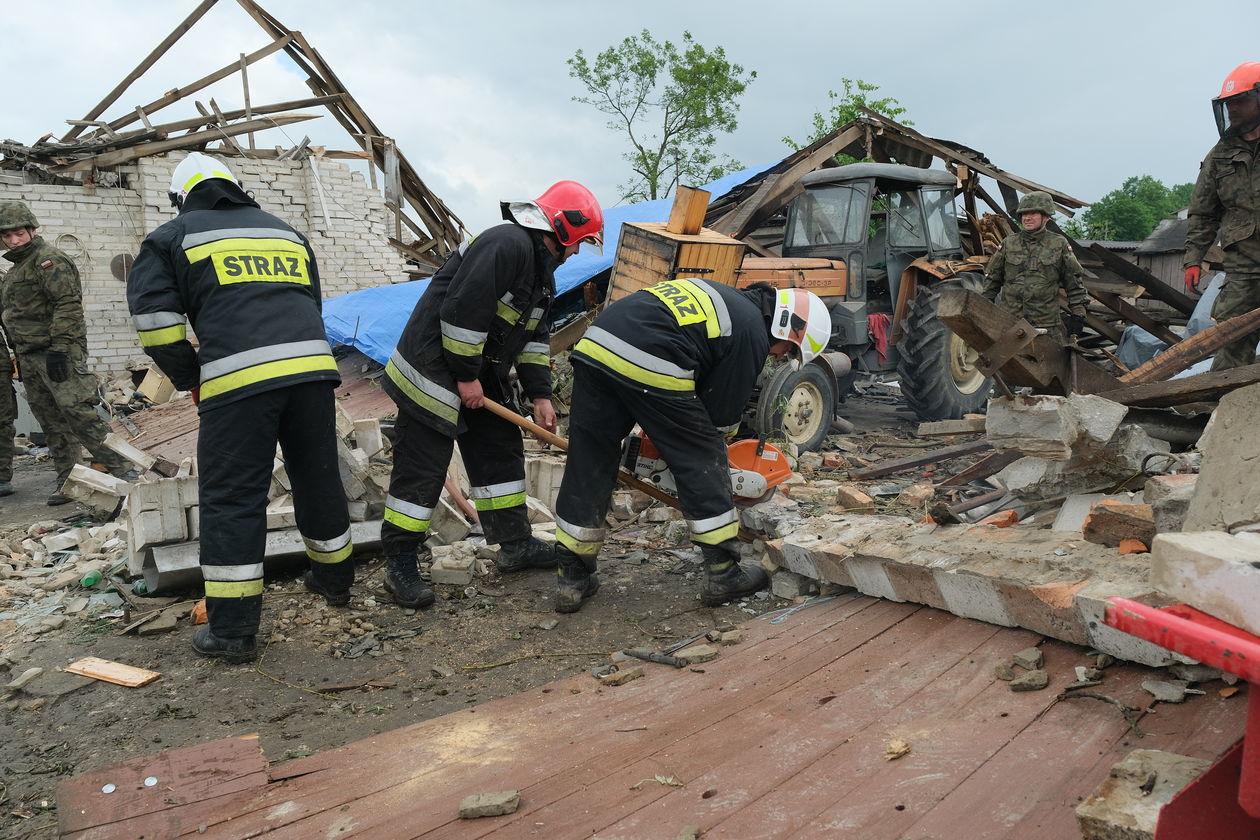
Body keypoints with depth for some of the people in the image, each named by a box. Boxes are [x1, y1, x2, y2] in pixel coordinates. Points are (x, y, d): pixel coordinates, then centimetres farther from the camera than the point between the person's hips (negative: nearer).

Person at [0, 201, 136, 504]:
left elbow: (68, 306, -17)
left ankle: (123, 469, -16)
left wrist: (58, 349, -23)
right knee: (51, 422, 8)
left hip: (60, 353, -9)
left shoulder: (51, 260, -7)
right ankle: (66, 481, 13)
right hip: (30, 357, 9)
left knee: (77, 411, -17)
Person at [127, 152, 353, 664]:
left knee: (231, 500, 1)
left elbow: (153, 315, 3)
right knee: (319, 481, 18)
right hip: (312, 367, 5)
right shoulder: (286, 232, 29)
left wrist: (189, 377, 13)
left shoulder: (173, 238, 14)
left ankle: (232, 631, 5)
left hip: (236, 379, -4)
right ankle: (334, 581, 35)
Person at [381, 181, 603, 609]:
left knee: (502, 453, 14)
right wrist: (465, 377, -19)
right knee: (421, 469, -5)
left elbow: (534, 335, 16)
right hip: (433, 369, -11)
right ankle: (401, 566, 6)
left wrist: (540, 394, 10)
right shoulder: (507, 245, -21)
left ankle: (516, 545, 26)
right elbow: (462, 310, -27)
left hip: (479, 372, 11)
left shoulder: (540, 267, 13)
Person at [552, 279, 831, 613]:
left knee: (586, 470, 14)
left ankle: (571, 580, 21)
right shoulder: (753, 334, 6)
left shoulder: (720, 297, 31)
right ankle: (723, 575, 18)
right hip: (651, 368, -8)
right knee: (703, 466, 9)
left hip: (592, 346, 8)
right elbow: (722, 413, 9)